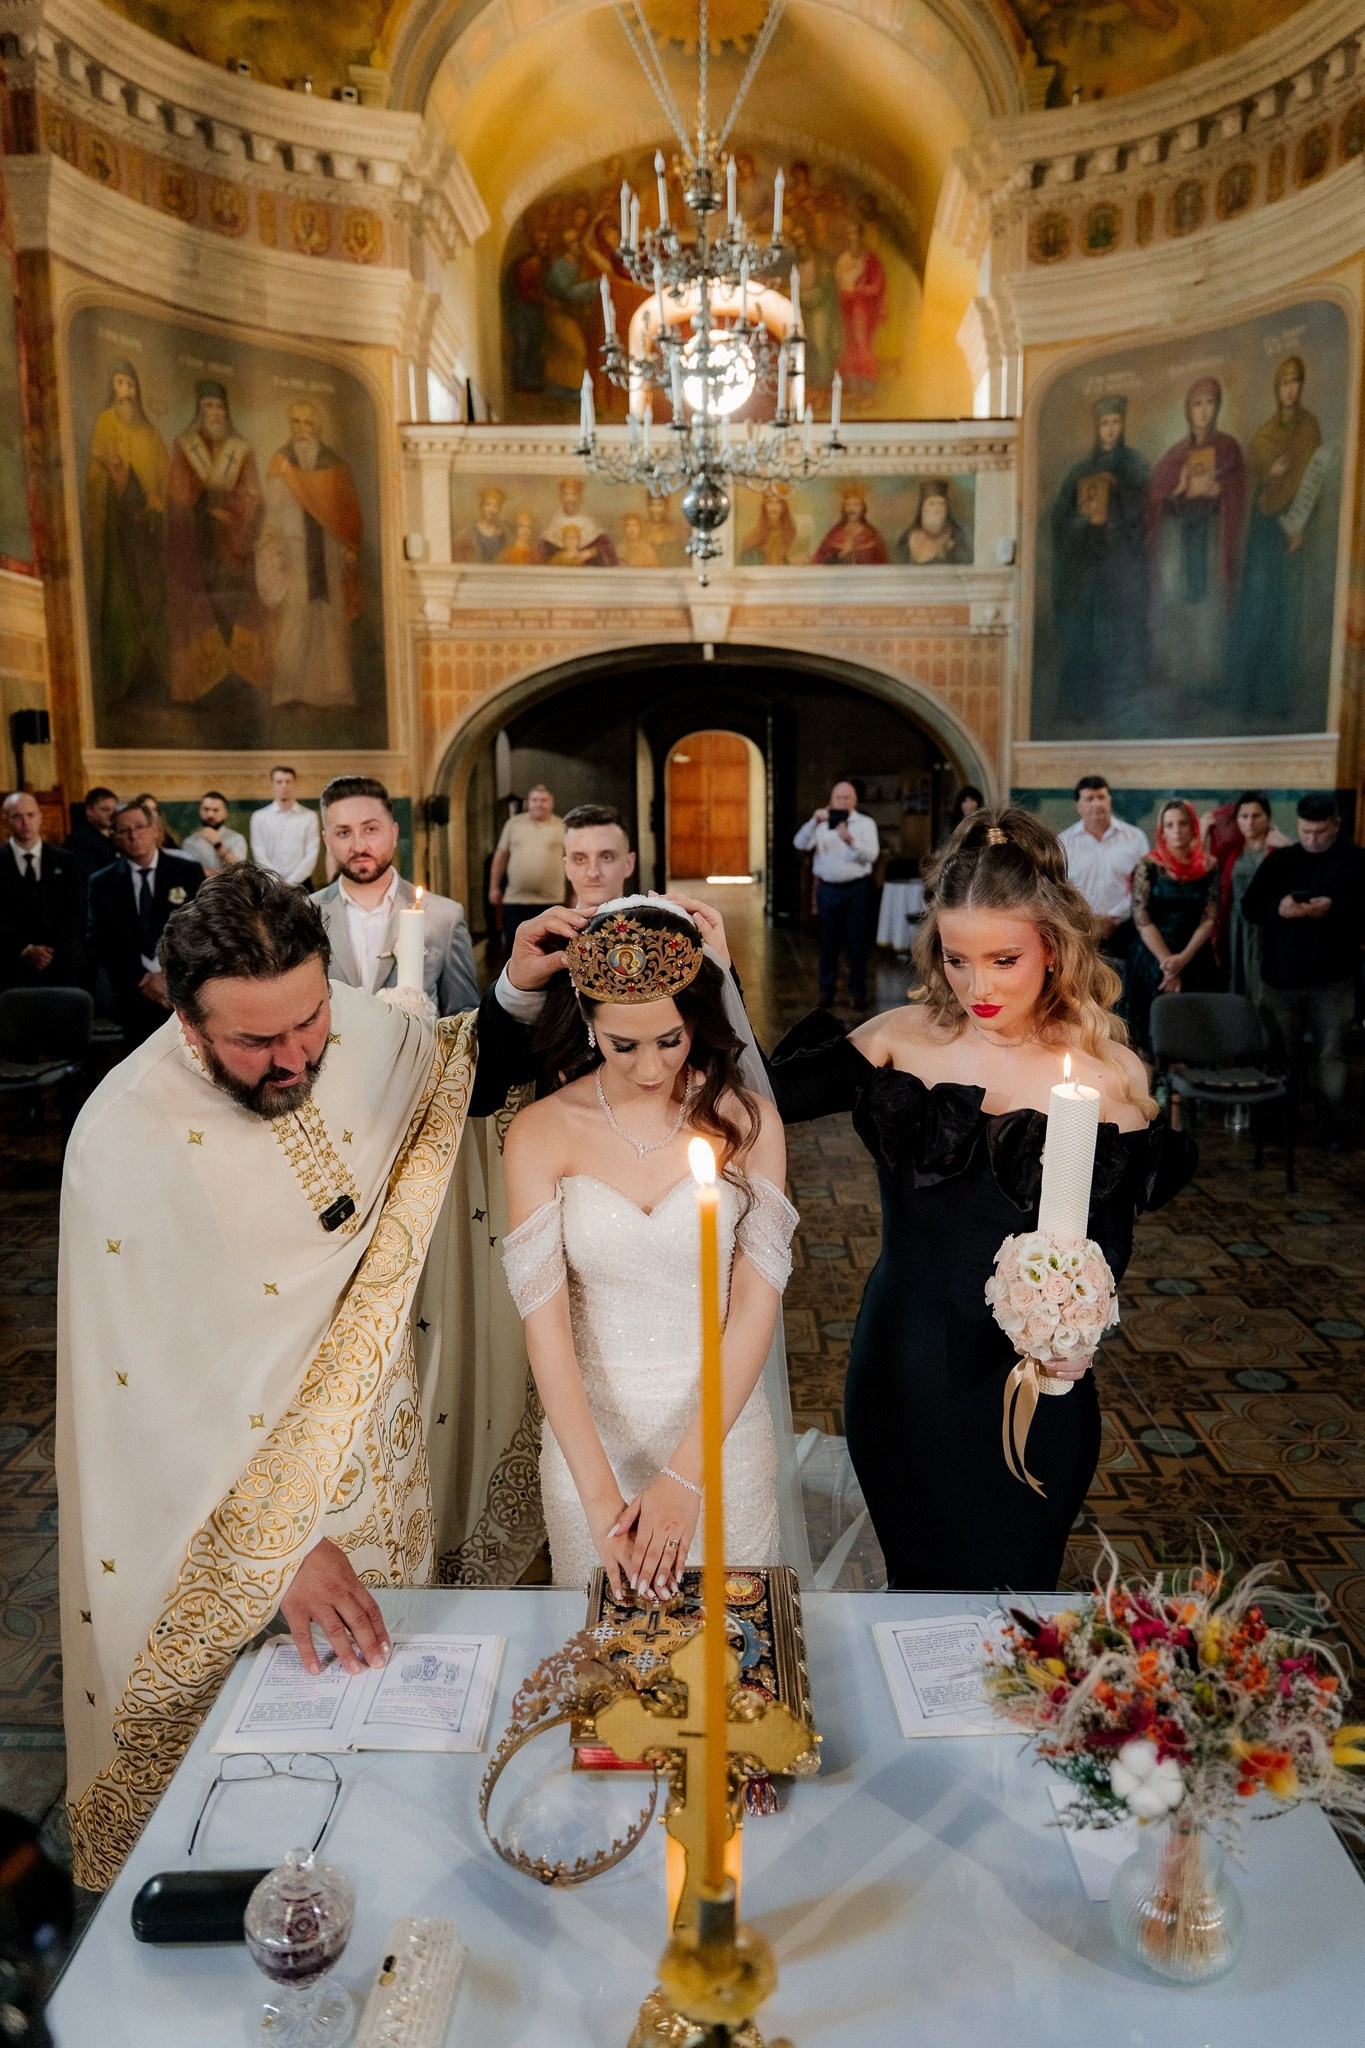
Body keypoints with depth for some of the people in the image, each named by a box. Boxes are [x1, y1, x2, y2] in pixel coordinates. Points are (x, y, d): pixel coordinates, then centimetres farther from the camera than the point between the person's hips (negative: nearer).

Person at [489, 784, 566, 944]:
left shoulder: (563, 827, 4)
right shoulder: (513, 823, 7)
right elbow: (501, 856, 11)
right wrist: (494, 887, 8)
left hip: (550, 901, -1)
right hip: (515, 899, 1)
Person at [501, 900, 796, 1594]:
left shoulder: (747, 1120, -8)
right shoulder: (541, 1133, -10)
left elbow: (755, 1309, -11)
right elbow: (545, 1324, -14)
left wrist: (685, 1477, -18)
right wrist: (600, 1494, -21)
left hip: (720, 1431, 0)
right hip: (588, 1432, 0)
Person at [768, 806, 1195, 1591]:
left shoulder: (1109, 1075, -9)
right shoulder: (904, 1037, -6)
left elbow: (1111, 1248, -7)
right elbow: (767, 1095, -4)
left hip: (1030, 1388, -1)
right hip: (900, 1373, 2)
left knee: (1003, 1588, 15)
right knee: (915, 1578, 20)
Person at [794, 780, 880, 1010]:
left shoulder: (866, 824, 5)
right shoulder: (822, 824, 8)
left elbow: (871, 855, -9)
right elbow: (800, 845, -7)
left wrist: (851, 840, -25)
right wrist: (814, 821, -22)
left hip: (856, 889, -1)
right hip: (828, 889, 1)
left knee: (857, 942, 1)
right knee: (828, 942, 5)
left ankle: (857, 991, 9)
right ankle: (826, 990, 13)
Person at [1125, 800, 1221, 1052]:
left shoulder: (1209, 867, 3)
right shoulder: (1148, 866, -4)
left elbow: (1210, 919, -1)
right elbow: (1141, 919, -8)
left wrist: (1183, 959, -13)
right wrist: (1167, 962, -14)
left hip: (1196, 963, 2)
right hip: (1154, 962, -2)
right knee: (1154, 1030, -1)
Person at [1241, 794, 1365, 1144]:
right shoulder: (1279, 859, 7)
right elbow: (1249, 907, 4)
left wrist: (1334, 910, -25)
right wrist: (1277, 908, -16)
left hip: (1333, 979, -2)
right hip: (1281, 975, 3)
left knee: (1332, 1053, 0)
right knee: (1282, 1052, 11)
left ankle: (1334, 1120, 9)